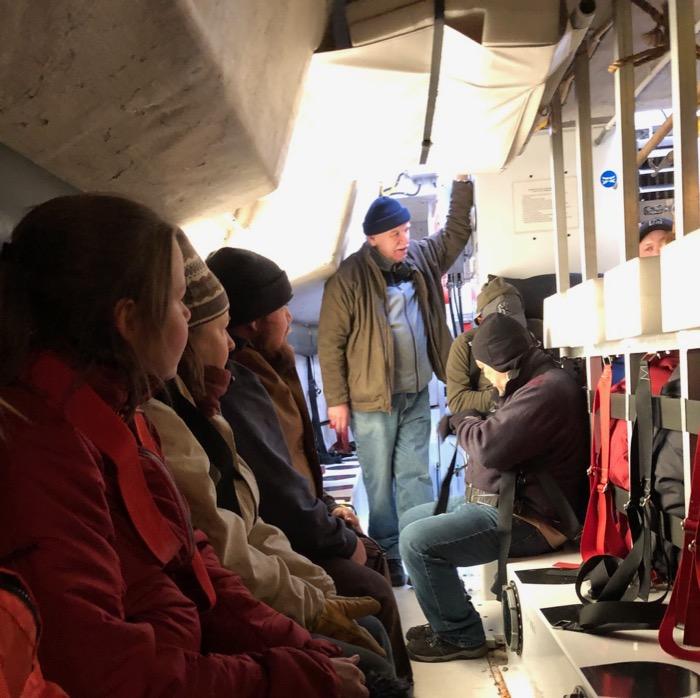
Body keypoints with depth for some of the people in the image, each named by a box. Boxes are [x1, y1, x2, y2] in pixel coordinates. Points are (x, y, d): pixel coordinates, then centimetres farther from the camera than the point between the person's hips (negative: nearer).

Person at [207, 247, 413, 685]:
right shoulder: (235, 386, -28)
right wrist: (345, 540, -13)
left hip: (292, 525, 11)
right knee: (374, 595, -14)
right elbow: (282, 494, -28)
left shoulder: (258, 368, 7)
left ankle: (393, 677, 30)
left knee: (372, 554, 16)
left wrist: (329, 506, 10)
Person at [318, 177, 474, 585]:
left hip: (417, 395, 5)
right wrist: (337, 401, -12)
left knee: (416, 476, 12)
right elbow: (331, 343, -11)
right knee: (380, 481, 8)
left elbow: (457, 232, 18)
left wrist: (463, 184, 5)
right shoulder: (348, 278, -13)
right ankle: (387, 555, 23)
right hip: (372, 400, -5)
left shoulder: (421, 258, 4)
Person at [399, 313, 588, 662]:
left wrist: (465, 422, -8)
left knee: (417, 541, -20)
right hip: (502, 501, 12)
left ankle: (461, 636, -2)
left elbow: (491, 446, -29)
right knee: (411, 520, 14)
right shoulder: (533, 383, 14)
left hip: (528, 520, -12)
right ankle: (448, 618, 22)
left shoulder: (546, 389, -22)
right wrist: (471, 423, 3)